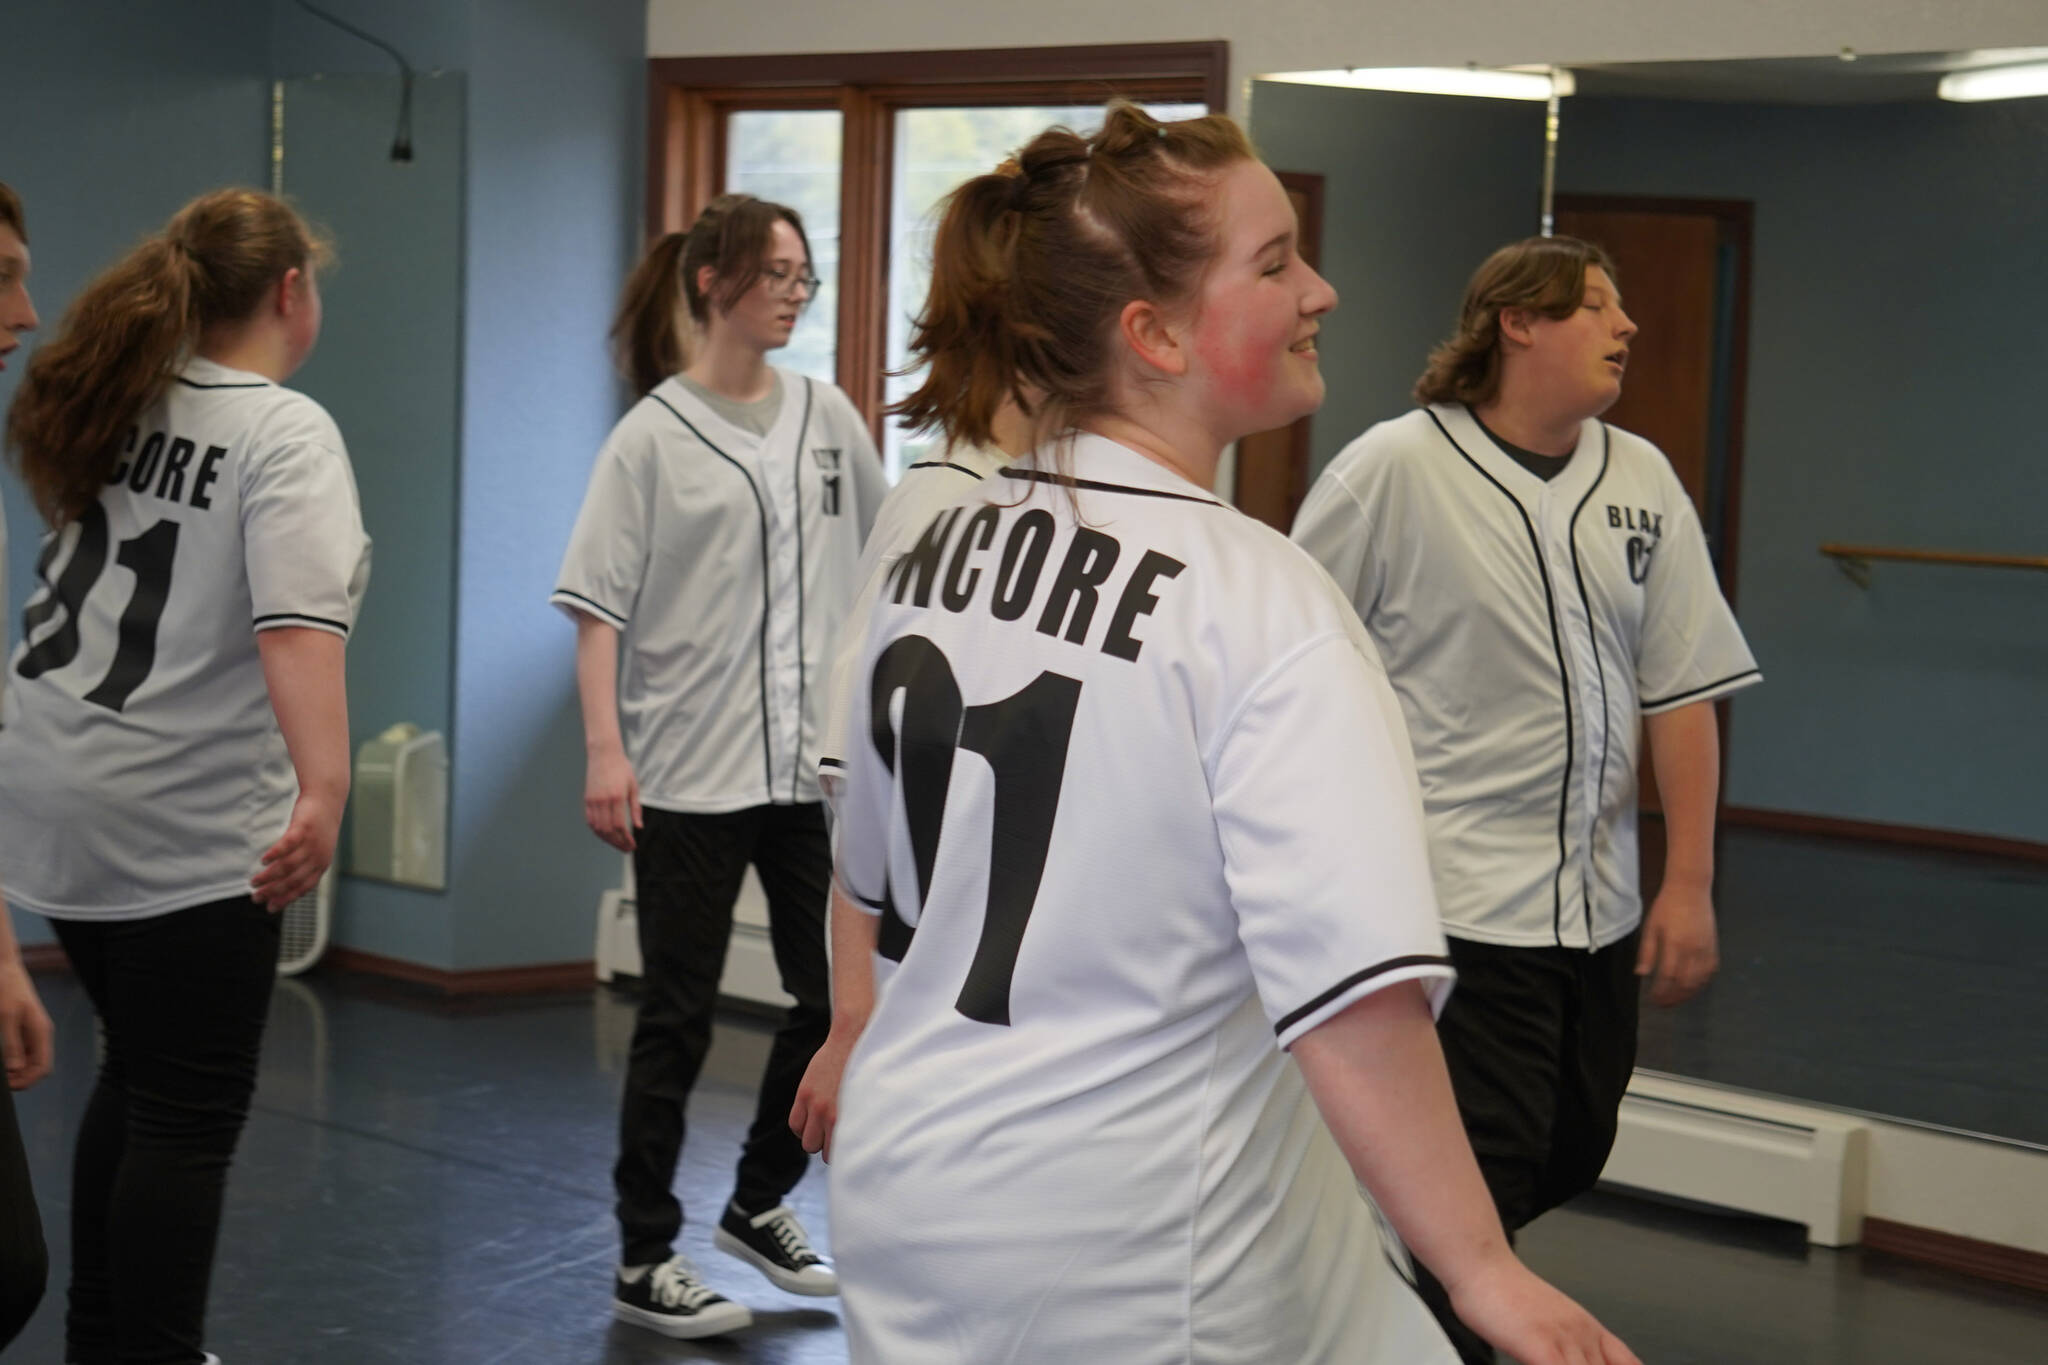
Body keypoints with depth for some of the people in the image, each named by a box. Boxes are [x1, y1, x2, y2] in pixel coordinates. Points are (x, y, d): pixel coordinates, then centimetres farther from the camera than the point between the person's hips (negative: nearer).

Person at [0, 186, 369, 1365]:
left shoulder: (111, 407, 8)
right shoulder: (286, 433, -14)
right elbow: (299, 623, -28)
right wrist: (324, 790, -37)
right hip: (185, 824, -8)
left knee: (141, 1074, 22)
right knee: (189, 1118, 1)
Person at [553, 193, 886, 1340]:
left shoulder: (829, 418, 7)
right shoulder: (653, 437, -6)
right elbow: (600, 607, -8)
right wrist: (606, 753, -17)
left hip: (818, 763, 5)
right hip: (690, 772, -5)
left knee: (838, 997, 8)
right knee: (680, 1017, 1)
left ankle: (761, 1204, 28)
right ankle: (645, 1261, 10)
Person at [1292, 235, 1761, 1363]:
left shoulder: (1642, 481, 8)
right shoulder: (1395, 468, -8)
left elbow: (1681, 690, 8)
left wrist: (1690, 885, 4)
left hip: (1597, 909, 7)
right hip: (1452, 905, -7)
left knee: (1565, 1161, 17)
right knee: (1472, 1190, -9)